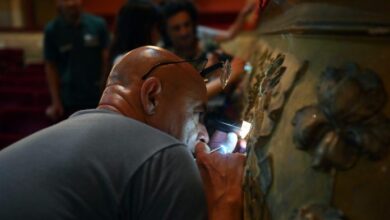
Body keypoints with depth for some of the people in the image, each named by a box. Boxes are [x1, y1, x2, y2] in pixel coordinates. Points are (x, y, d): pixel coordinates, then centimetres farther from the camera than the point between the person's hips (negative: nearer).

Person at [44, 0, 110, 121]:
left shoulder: (98, 24, -5)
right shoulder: (52, 30, -4)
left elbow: (106, 60, -1)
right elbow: (50, 67, 0)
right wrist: (56, 101, -2)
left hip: (98, 98, 0)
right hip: (68, 102, 0)